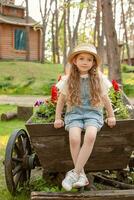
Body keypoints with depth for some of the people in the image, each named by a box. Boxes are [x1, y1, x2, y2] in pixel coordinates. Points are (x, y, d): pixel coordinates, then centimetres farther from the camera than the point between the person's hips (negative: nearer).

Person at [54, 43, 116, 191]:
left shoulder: (98, 79, 7)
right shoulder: (68, 80, 6)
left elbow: (105, 98, 15)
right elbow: (61, 99, 14)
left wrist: (111, 116, 13)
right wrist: (57, 118, 9)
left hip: (93, 113, 0)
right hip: (74, 113, 1)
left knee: (90, 136, -33)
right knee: (74, 138, -30)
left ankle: (74, 173, -25)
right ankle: (82, 175, -17)